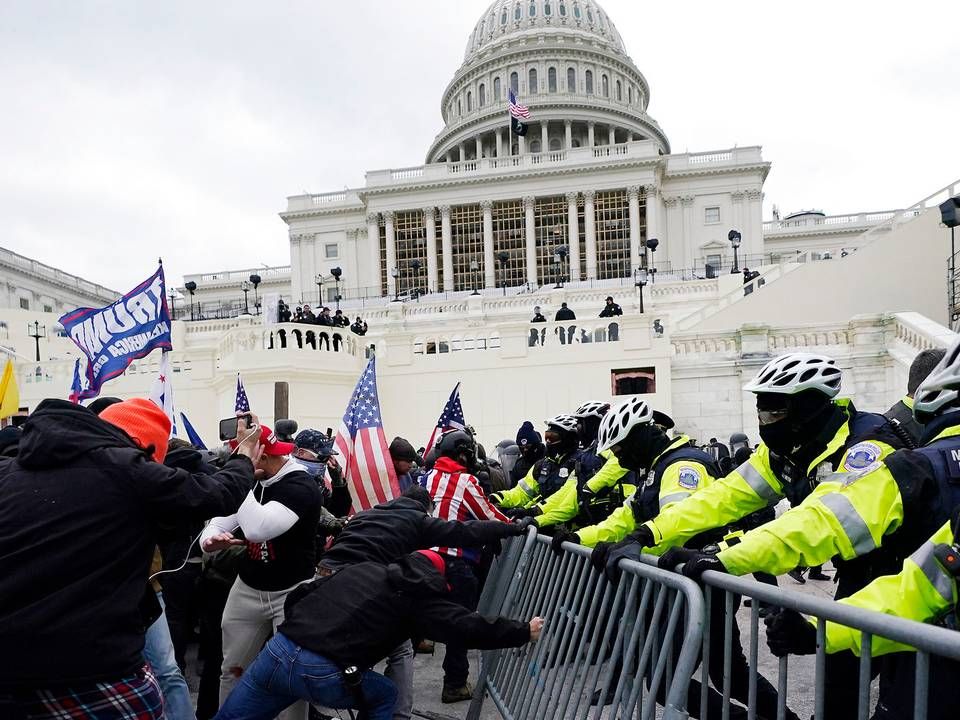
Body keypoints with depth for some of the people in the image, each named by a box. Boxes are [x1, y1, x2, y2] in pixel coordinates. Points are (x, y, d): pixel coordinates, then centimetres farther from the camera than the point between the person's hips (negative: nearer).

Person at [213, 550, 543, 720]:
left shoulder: (362, 567, 22)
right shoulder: (421, 594, 7)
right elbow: (468, 628, 5)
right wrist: (524, 631, 16)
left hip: (278, 651, 4)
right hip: (324, 675, -4)